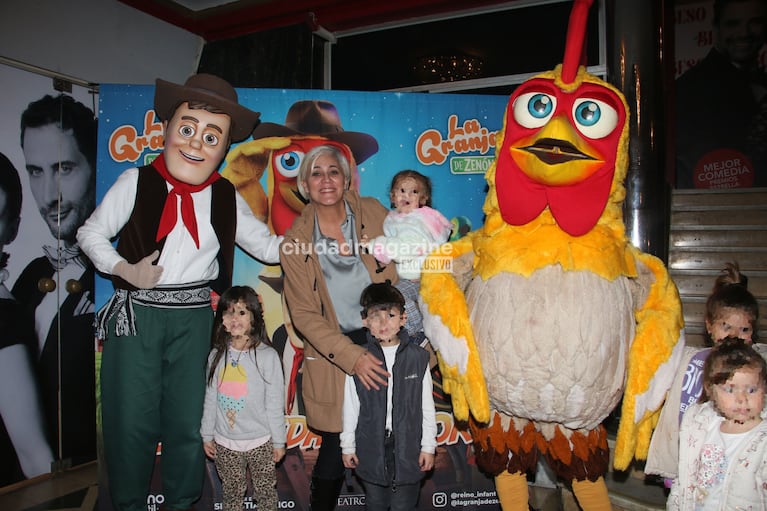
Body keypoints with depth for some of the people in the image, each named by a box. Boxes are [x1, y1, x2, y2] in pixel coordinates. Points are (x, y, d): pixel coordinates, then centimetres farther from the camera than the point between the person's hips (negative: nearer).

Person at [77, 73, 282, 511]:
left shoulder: (226, 198, 4)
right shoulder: (137, 182, -2)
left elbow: (268, 247, 4)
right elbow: (91, 233, 5)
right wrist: (125, 269, -11)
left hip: (194, 317, 2)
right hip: (136, 312, -1)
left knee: (188, 419, 10)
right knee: (132, 418, 5)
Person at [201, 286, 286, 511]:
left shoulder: (267, 356, -14)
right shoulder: (217, 356, -2)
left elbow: (275, 404, -10)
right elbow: (211, 399, 6)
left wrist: (278, 441, -5)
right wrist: (207, 435, 9)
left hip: (260, 442, -3)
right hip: (225, 443, 3)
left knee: (266, 493, 12)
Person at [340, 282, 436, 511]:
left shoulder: (418, 357, -7)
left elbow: (427, 406, -1)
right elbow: (350, 406, 0)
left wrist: (428, 446, 1)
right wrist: (347, 446, 5)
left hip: (408, 444, -1)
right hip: (370, 446, 1)